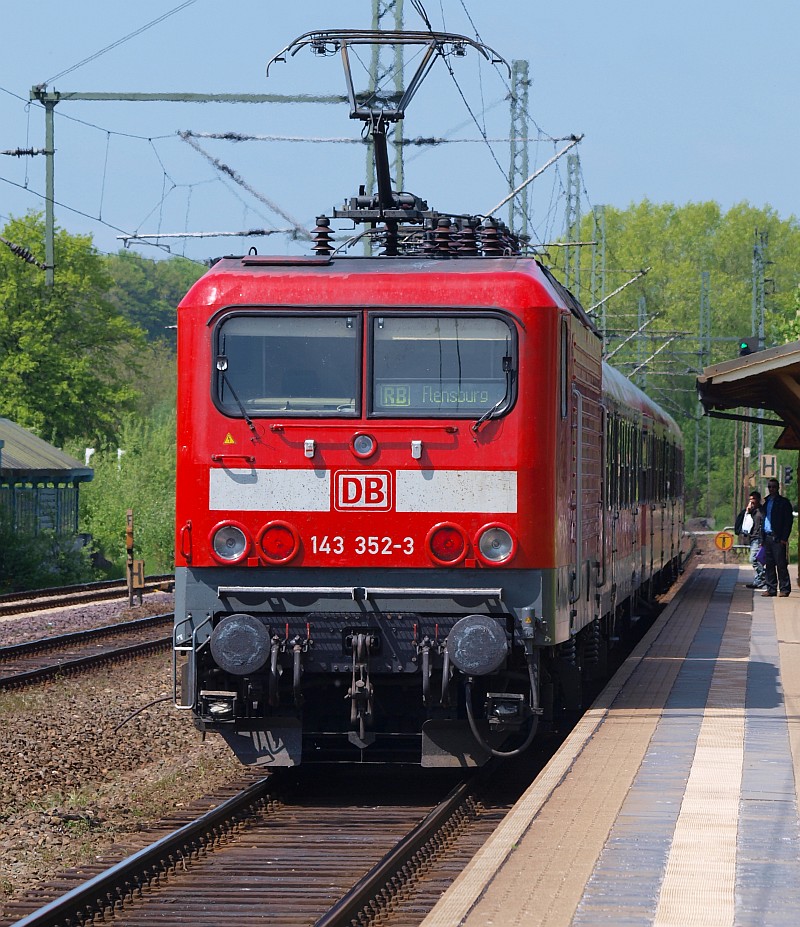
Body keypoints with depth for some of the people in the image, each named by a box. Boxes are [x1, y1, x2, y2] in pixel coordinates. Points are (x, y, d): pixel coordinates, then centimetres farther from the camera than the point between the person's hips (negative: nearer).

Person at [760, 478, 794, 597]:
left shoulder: (783, 502, -2)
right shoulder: (766, 502, 17)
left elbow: (789, 520, -6)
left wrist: (784, 538, -13)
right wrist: (762, 538, 10)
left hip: (778, 538, -6)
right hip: (767, 537, 6)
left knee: (781, 564, -6)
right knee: (769, 565, 6)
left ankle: (785, 589, -2)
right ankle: (771, 589, 10)